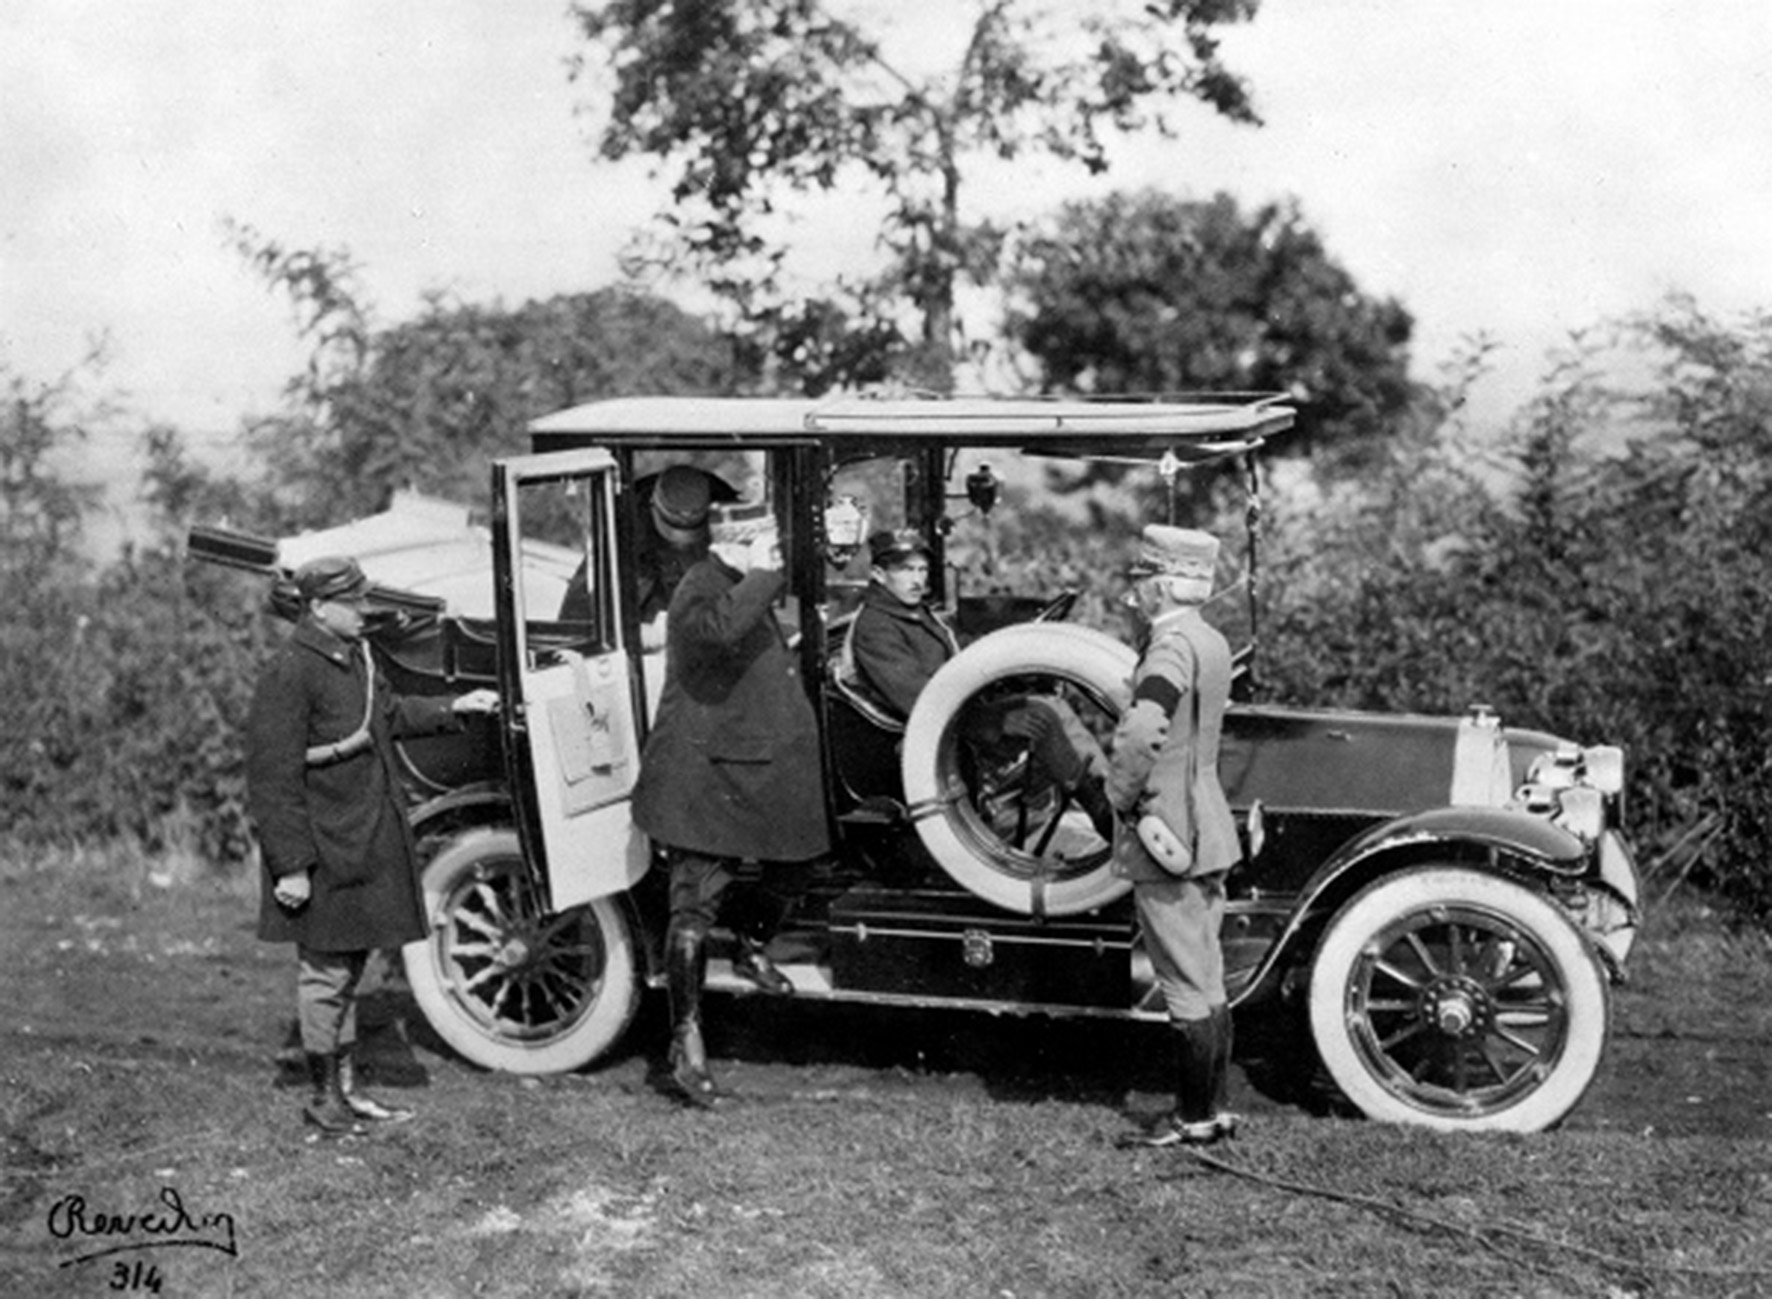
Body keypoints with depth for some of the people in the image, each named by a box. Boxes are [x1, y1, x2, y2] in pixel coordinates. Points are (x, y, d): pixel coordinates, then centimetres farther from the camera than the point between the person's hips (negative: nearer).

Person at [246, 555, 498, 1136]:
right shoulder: (288, 674, -19)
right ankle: (323, 1098, 15)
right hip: (324, 851, -9)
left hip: (366, 841, 9)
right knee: (325, 971, 2)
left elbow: (389, 715, 26)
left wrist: (453, 708, 19)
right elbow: (273, 778, -20)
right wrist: (291, 865, -21)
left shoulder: (355, 655, 8)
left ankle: (347, 1087, 28)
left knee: (350, 965, 17)